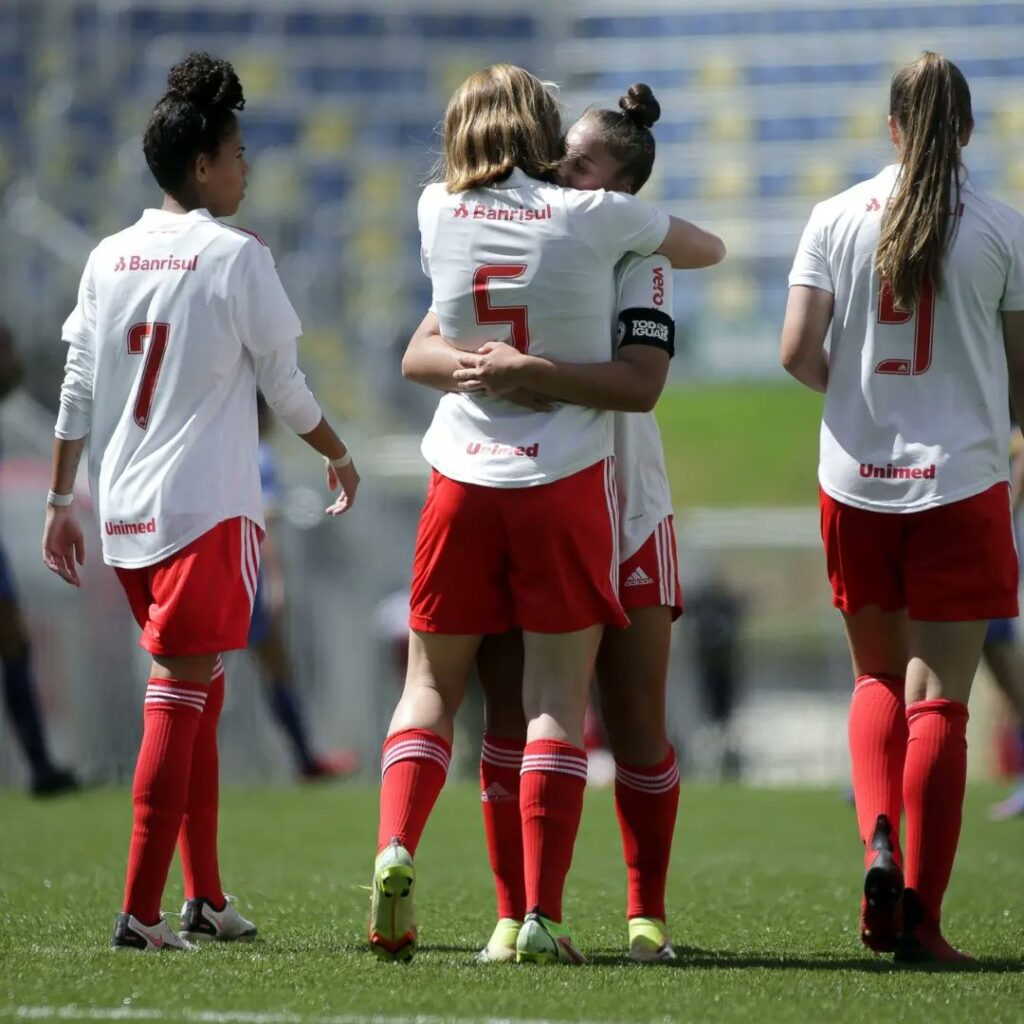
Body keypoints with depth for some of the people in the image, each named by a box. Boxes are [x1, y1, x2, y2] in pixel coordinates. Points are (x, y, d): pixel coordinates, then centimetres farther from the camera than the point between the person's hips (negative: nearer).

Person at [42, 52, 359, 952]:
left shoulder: (108, 258, 10)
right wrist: (339, 455, 16)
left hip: (123, 510, 6)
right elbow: (283, 385, -1)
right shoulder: (236, 256, -7)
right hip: (207, 506, -6)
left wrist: (61, 500, 17)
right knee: (182, 695, -7)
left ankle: (205, 901, 20)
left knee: (195, 693, 18)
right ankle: (141, 912, -14)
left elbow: (76, 394, 10)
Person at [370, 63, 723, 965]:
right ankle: (541, 915, -7)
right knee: (557, 698, -1)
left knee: (432, 683, 12)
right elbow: (708, 249, 13)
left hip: (463, 481, 2)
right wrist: (646, 237, 30)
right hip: (567, 482, -2)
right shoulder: (592, 217, -5)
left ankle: (396, 849, -10)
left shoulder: (439, 211, 2)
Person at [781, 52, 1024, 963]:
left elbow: (798, 352, -5)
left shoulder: (837, 218, 1)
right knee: (939, 700, 1)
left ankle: (880, 846, -2)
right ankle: (920, 914, -4)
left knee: (879, 677, 20)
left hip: (856, 483, 2)